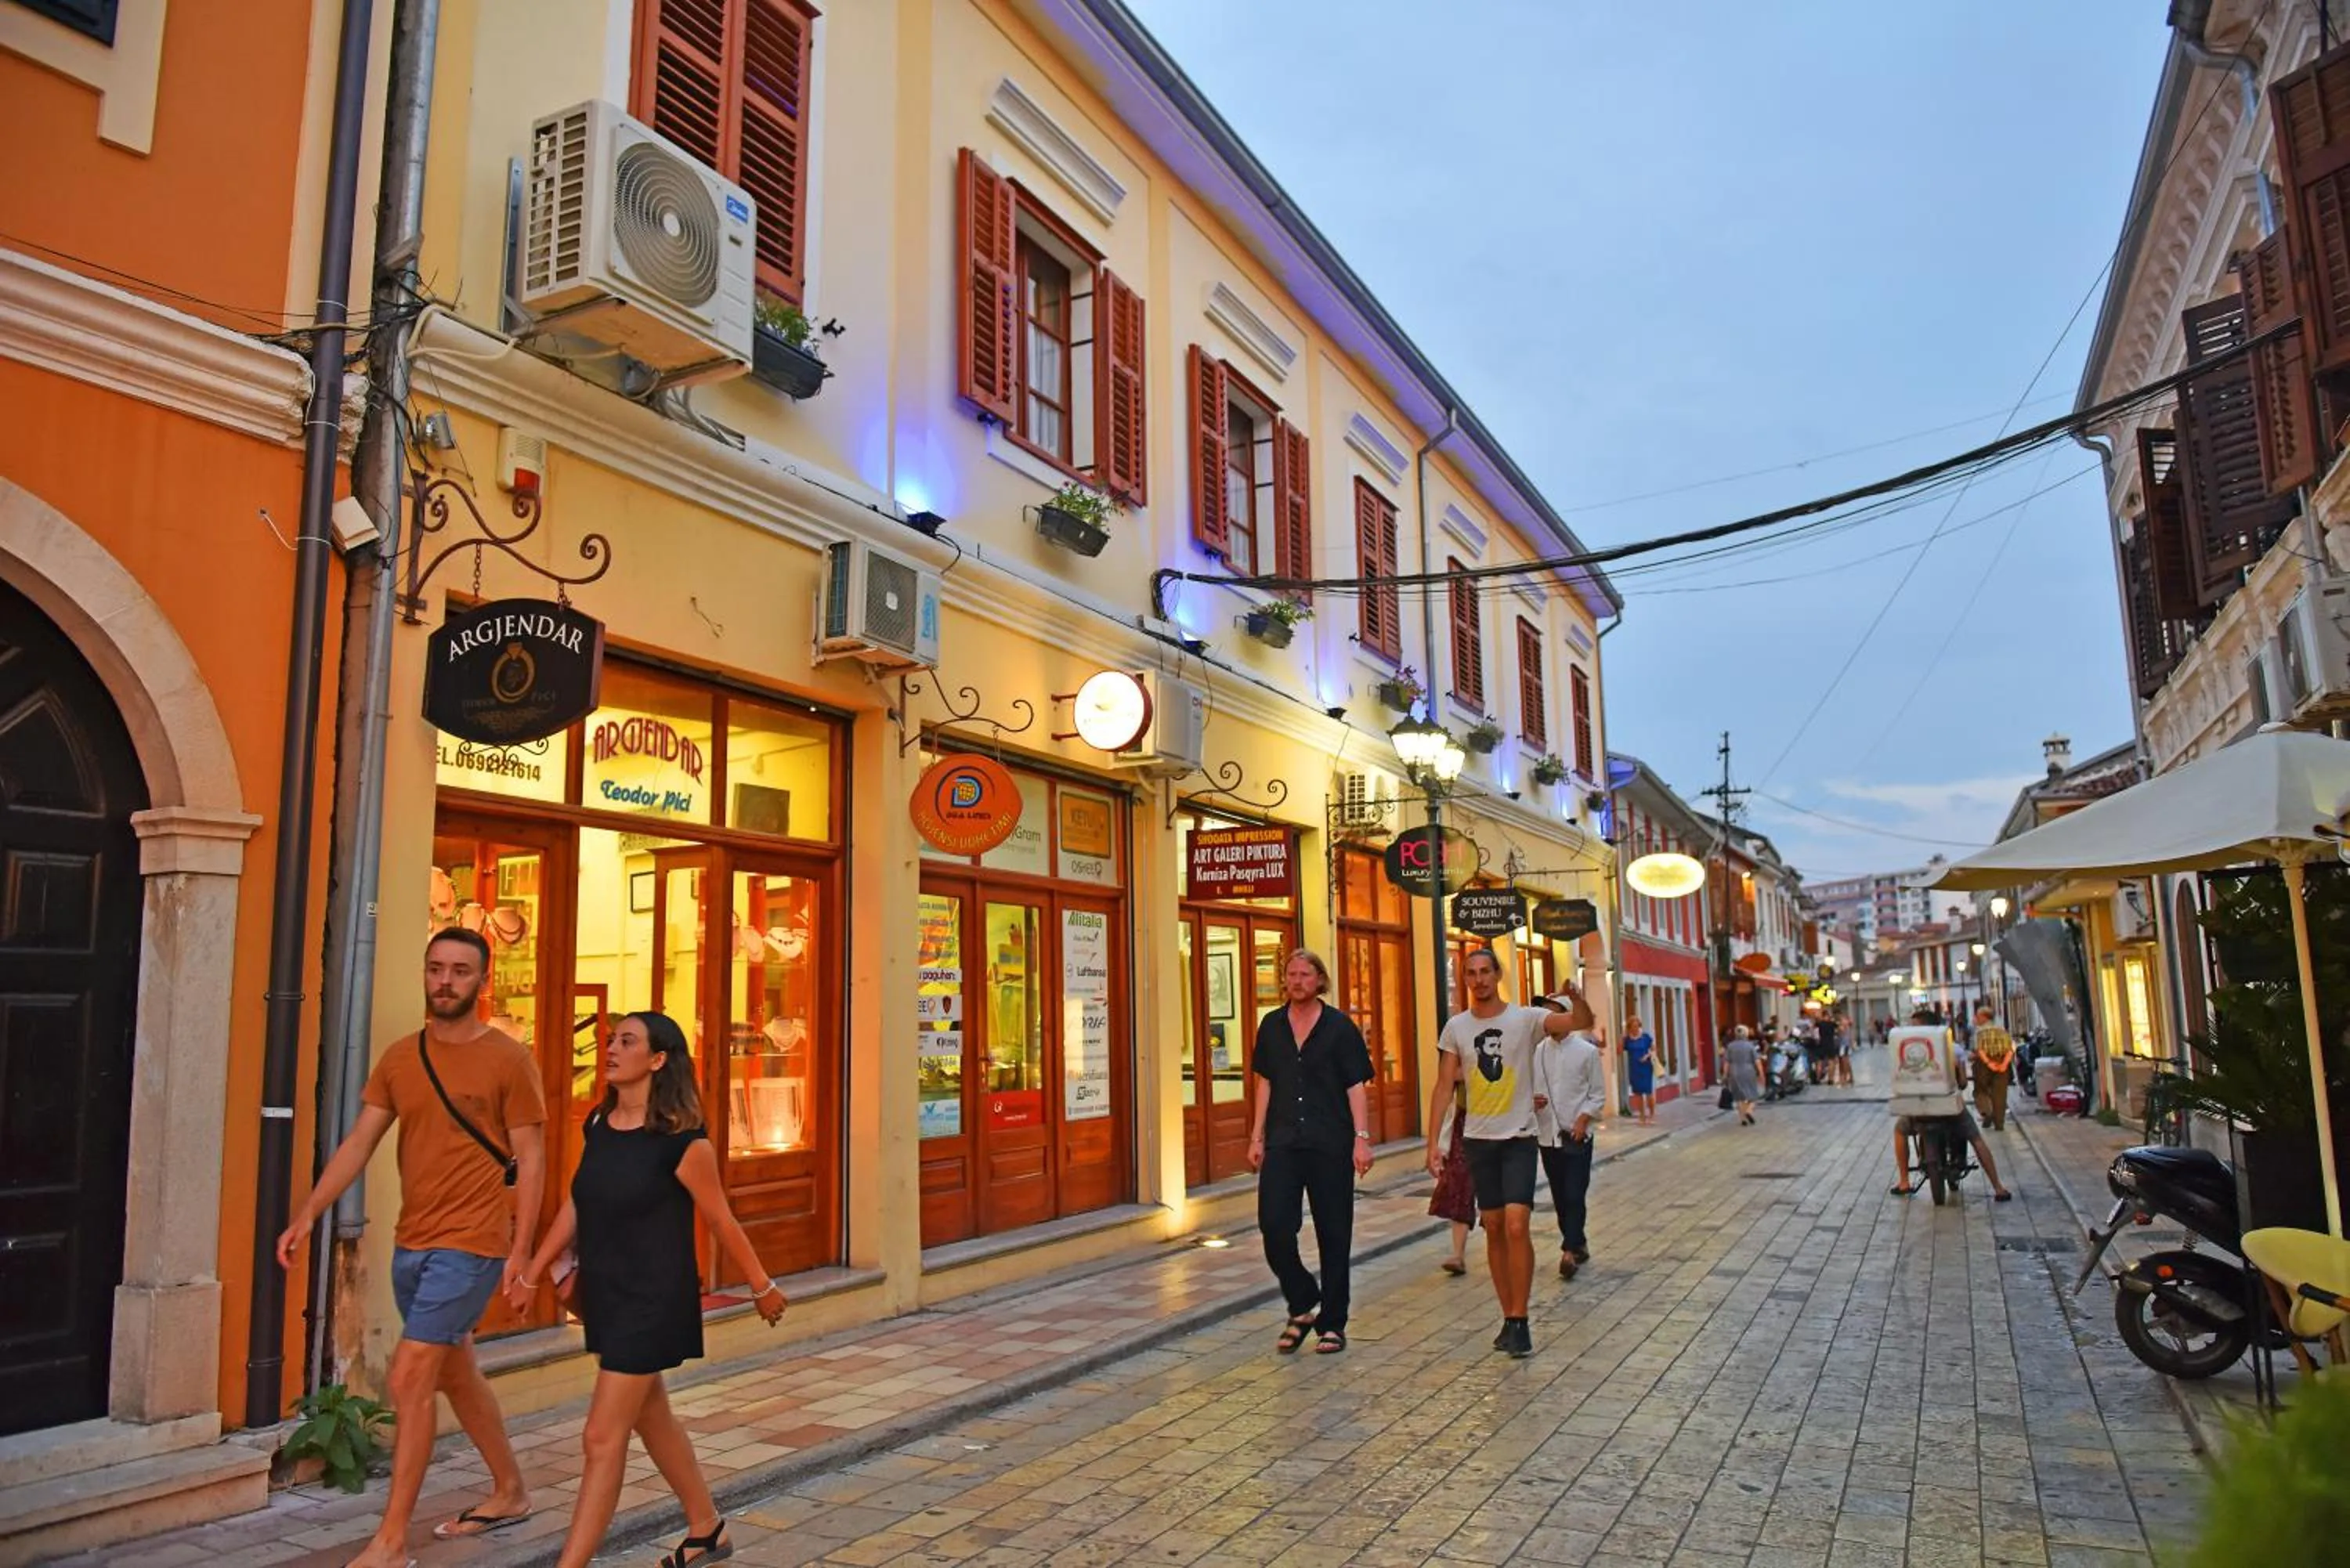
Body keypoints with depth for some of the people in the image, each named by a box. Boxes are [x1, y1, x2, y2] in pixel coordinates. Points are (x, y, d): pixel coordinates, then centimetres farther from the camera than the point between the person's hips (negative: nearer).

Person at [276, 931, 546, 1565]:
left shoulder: (509, 1059, -10)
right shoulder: (399, 1058, 6)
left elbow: (529, 1160, -9)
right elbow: (359, 1143, 3)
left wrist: (521, 1248, -13)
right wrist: (307, 1214, -8)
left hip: (470, 1244, -7)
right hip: (411, 1243, 7)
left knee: (409, 1380, -9)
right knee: (456, 1374, 18)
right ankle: (510, 1493, 35)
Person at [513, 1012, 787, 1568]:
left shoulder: (680, 1140, -18)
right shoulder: (597, 1126, 2)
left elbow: (721, 1221, -10)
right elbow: (575, 1207, 13)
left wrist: (763, 1288, -1)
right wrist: (532, 1275, 15)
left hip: (653, 1301, -8)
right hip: (605, 1296, 8)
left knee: (602, 1438, -5)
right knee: (652, 1420, 20)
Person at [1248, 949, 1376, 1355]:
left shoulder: (1340, 1027, -1)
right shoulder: (1271, 1026, 9)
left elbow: (1356, 1086, -3)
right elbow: (1265, 1083, 14)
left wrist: (1362, 1137, -11)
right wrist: (1257, 1137, 10)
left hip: (1331, 1144, -3)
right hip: (1283, 1143, 3)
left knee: (1333, 1234, 4)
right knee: (1274, 1227, -7)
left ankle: (1332, 1324, 17)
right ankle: (1303, 1306, 15)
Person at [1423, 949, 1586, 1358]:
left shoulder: (1526, 1019, -5)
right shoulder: (1456, 1027, 3)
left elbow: (1583, 1021, -19)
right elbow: (1444, 1086, 4)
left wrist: (1574, 995, -42)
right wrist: (1432, 1144, -1)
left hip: (1519, 1138, -3)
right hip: (1479, 1139, 3)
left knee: (1517, 1227, -13)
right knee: (1494, 1229, 8)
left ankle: (1519, 1320, -1)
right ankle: (1510, 1318, 19)